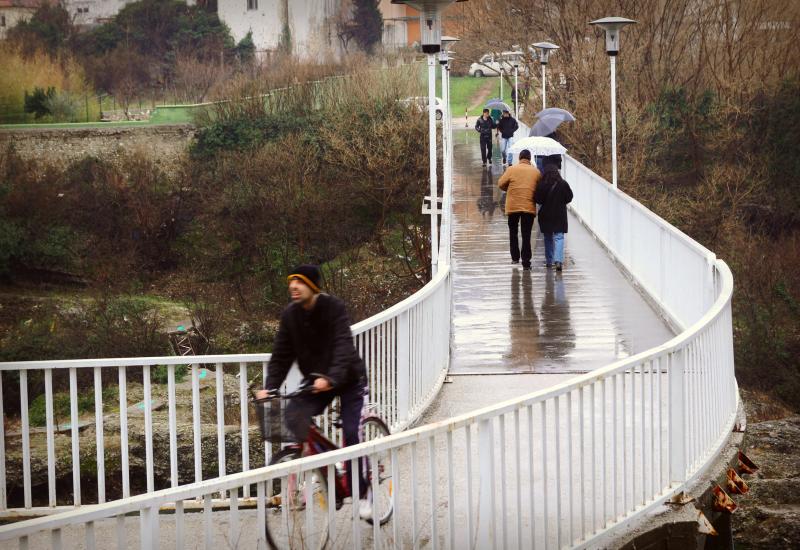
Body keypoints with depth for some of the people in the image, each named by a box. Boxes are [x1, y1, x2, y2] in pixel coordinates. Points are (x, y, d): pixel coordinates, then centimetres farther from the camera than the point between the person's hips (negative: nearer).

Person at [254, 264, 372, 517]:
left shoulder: (334, 307, -22)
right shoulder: (290, 315, -7)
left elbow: (343, 346, -34)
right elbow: (281, 356, -6)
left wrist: (330, 378, -51)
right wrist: (269, 387, -22)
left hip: (347, 379, -4)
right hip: (314, 381, 4)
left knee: (351, 434, -13)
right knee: (293, 415, -21)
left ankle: (362, 494, 4)